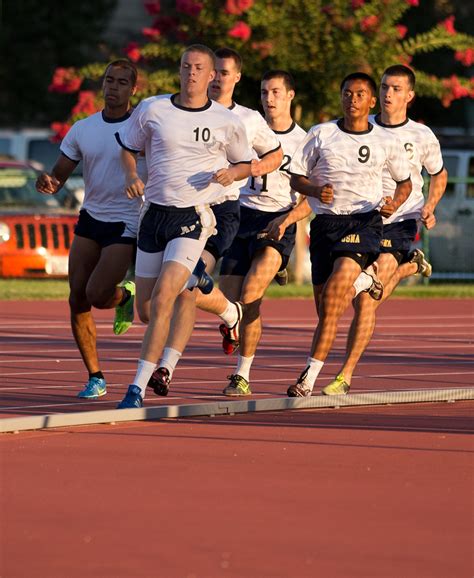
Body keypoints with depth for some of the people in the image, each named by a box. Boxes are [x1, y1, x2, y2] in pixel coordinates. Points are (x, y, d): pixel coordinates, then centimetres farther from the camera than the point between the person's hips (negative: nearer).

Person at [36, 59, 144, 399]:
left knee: (96, 295, -19)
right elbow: (58, 177, 7)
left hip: (127, 226, -5)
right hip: (91, 219, 5)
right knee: (77, 299, -2)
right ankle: (95, 377, 11)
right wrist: (48, 183, -17)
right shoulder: (82, 130, 5)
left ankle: (126, 295, 19)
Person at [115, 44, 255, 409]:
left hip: (194, 217, -3)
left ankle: (139, 387, -18)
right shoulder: (152, 110, 3)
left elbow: (246, 163, 15)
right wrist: (131, 177, -3)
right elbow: (129, 147, 16)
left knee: (162, 300, -19)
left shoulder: (226, 122, 0)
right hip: (155, 212, 3)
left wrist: (231, 173, -8)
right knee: (146, 308, 6)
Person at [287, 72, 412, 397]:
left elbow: (405, 182, 20)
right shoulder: (321, 135, 8)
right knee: (325, 303, 1)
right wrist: (316, 190, -10)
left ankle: (311, 374, -31)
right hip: (326, 221, 2)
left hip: (366, 220, -2)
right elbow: (297, 177, 11)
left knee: (339, 280, -26)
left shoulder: (387, 142, 7)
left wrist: (395, 203, -1)